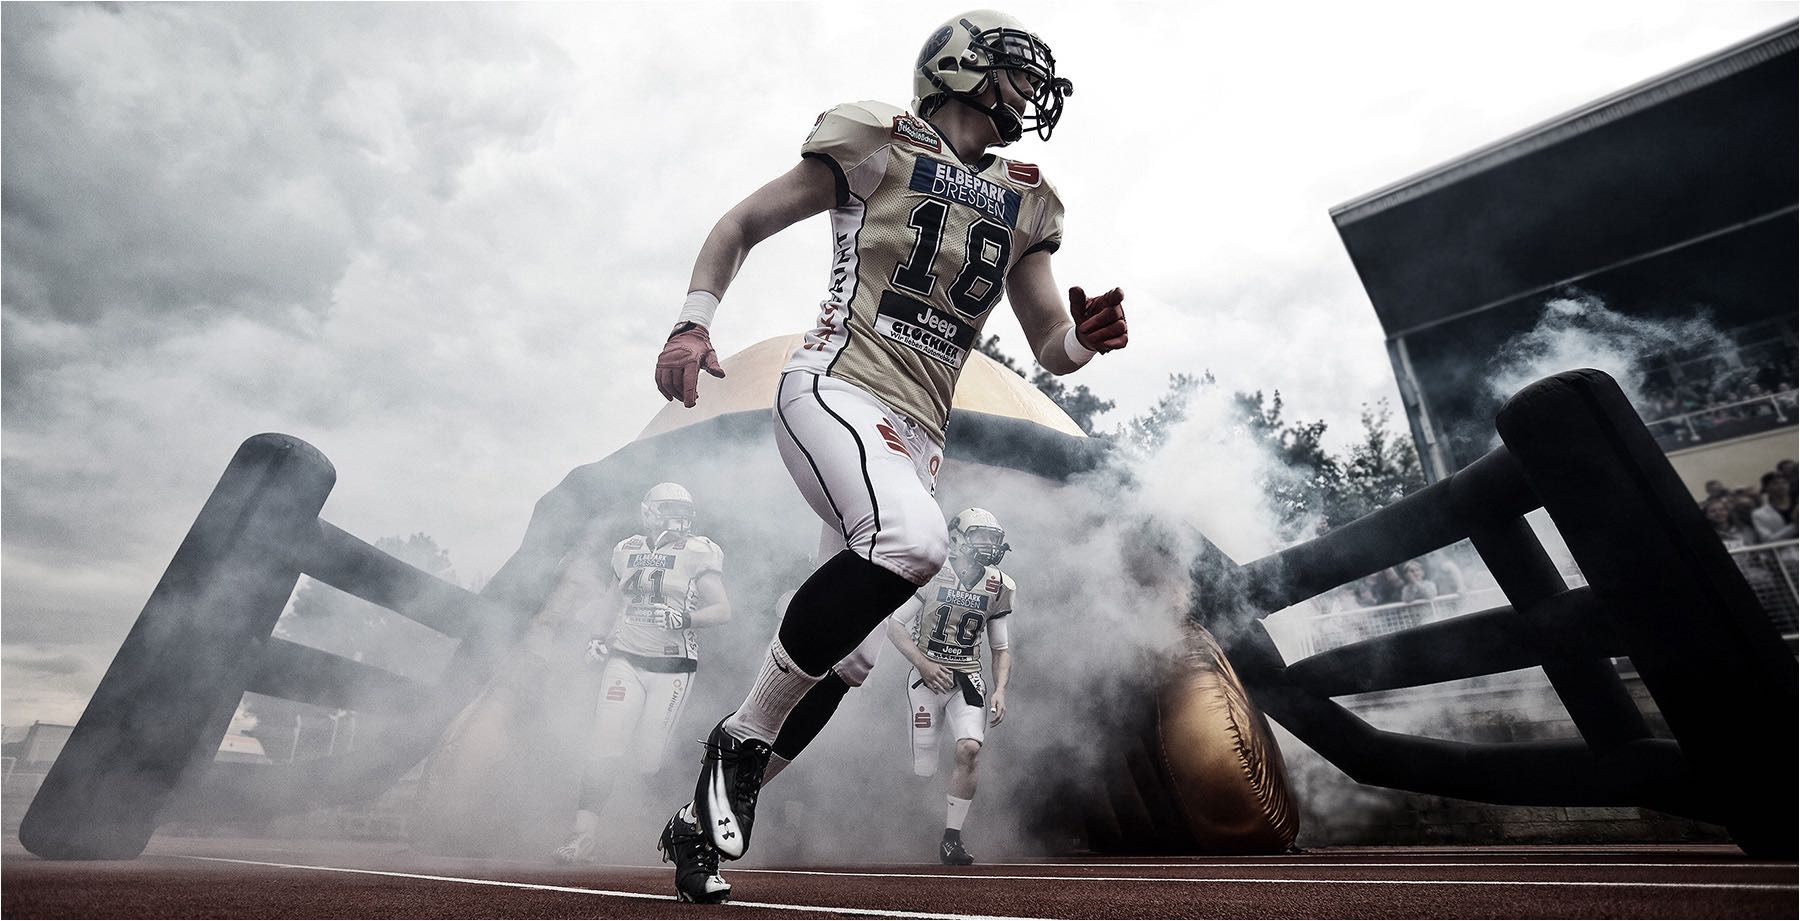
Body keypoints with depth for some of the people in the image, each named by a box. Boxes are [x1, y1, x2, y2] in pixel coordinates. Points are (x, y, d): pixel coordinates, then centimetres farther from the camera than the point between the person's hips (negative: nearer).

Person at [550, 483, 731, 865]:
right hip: (625, 660, 3)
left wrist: (685, 618, -25)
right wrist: (597, 639, 16)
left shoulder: (698, 554, -4)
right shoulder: (628, 551, 10)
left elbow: (723, 610, -9)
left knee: (647, 756, 0)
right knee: (605, 744, -6)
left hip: (672, 668, -3)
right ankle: (582, 833, 6)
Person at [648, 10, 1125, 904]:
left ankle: (698, 821, 20)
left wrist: (1087, 336, -4)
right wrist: (693, 322, -7)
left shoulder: (1022, 203, 20)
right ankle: (743, 738, -11)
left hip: (917, 431, 6)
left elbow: (1051, 351, 19)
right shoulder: (880, 143, 5)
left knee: (839, 650, 1)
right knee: (913, 540, -33)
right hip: (836, 386, -6)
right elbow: (740, 226, 8)